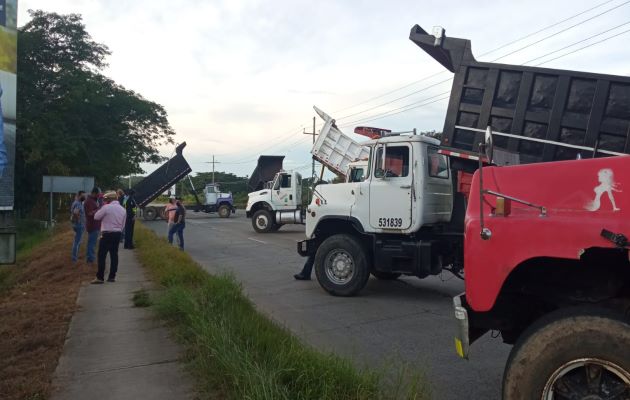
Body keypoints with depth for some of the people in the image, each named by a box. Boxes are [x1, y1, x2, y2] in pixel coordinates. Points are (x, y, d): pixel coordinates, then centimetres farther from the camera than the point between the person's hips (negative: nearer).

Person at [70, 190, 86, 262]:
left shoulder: (78, 203, 11)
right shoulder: (78, 203, -19)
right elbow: (75, 212, -37)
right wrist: (78, 218, -23)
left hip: (80, 225, 10)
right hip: (79, 225, -10)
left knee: (78, 242, 20)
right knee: (77, 242, -3)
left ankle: (75, 257, 30)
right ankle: (74, 258, 4)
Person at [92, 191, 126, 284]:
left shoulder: (106, 207, -11)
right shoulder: (122, 209, 9)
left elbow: (96, 217, -3)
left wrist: (102, 208, 8)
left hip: (107, 234, -6)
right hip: (118, 234, 6)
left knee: (102, 255, -1)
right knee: (114, 255, 10)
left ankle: (100, 277, -1)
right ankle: (112, 276, 13)